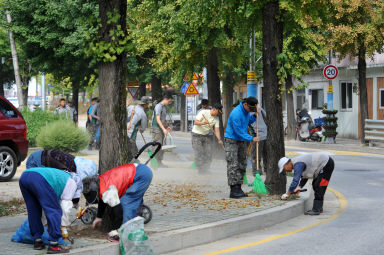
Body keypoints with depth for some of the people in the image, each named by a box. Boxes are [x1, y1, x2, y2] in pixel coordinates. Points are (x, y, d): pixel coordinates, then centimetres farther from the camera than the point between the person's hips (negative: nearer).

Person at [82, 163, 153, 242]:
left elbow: (117, 208, -17)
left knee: (125, 203, -12)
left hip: (142, 175, -11)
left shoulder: (108, 191, -22)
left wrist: (115, 230, -7)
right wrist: (98, 218, 40)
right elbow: (102, 201, 28)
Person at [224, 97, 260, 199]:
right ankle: (233, 191, -13)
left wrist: (255, 116, 1)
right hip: (231, 140, -9)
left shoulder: (246, 111, 4)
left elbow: (248, 121, 20)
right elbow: (239, 131, -22)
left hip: (242, 141, 9)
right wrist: (251, 139, -22)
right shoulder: (236, 113, -24)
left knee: (242, 165, 8)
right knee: (233, 165, -11)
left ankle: (238, 189, 13)